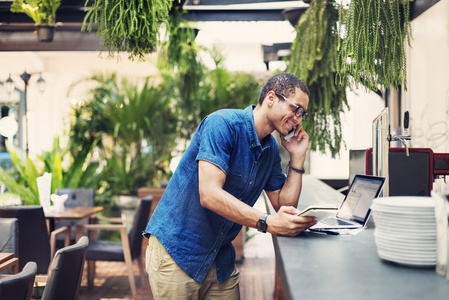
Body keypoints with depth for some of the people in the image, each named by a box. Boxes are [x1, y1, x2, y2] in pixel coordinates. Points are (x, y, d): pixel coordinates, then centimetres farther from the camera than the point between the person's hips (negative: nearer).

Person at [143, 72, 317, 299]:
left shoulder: (271, 149, 7)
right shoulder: (223, 124, -18)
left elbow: (284, 205, 6)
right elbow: (209, 195, -28)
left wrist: (297, 157, -1)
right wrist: (267, 223, -33)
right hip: (176, 251, -7)